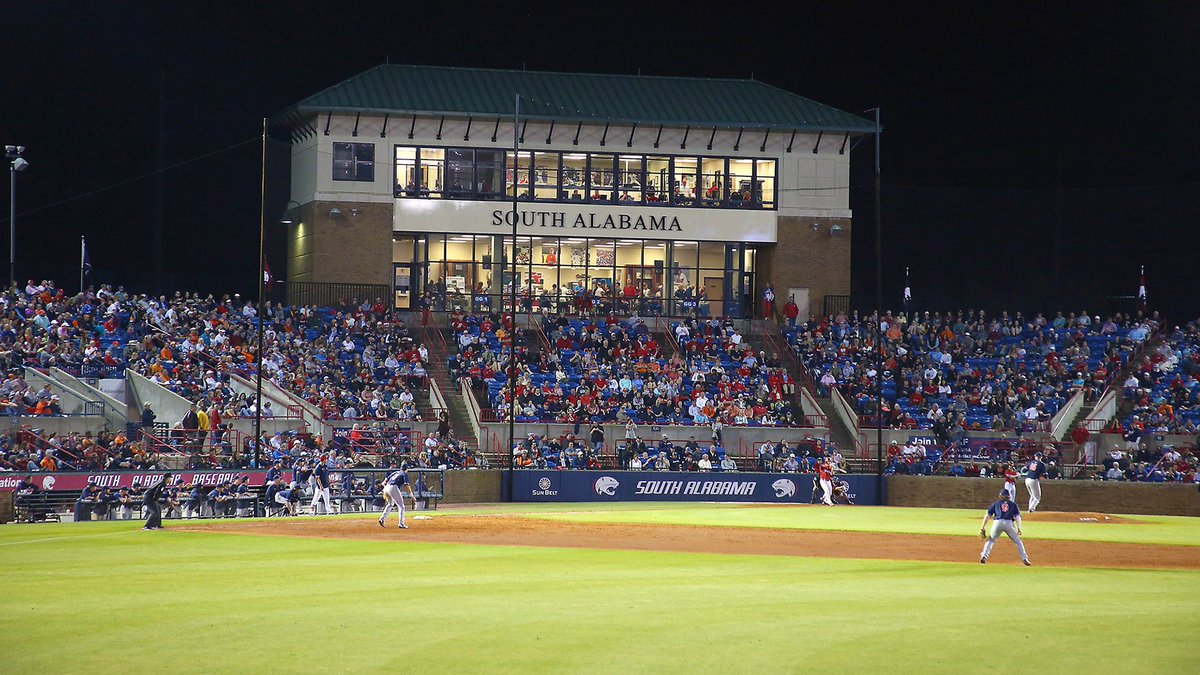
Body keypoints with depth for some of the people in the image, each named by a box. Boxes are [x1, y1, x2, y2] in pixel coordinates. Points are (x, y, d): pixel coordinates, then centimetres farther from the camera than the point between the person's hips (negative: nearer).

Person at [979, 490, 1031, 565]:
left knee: (990, 540, 18)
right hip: (1009, 523, 0)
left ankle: (984, 556, 2)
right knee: (1017, 541, 12)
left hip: (997, 523, 0)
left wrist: (982, 528, 14)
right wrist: (1019, 528, 0)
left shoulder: (995, 503, 24)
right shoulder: (1013, 504, 24)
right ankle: (1024, 559, 4)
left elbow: (987, 515, 15)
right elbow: (1018, 516, 9)